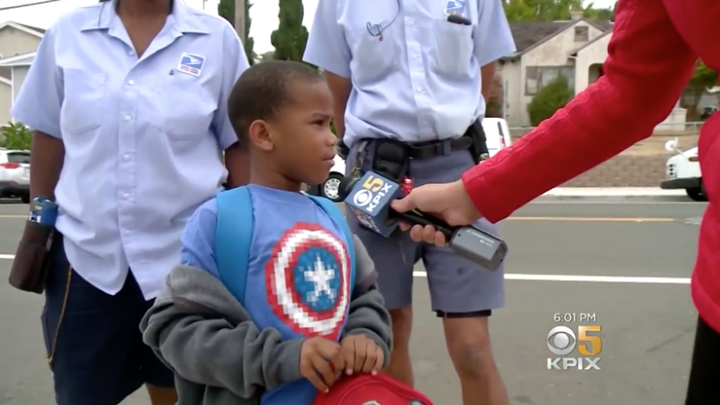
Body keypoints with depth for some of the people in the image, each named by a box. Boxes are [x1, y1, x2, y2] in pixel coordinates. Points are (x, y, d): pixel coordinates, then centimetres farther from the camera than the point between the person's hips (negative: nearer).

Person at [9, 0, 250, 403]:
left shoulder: (217, 38, -2)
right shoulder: (67, 34, 3)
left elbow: (240, 145, 1)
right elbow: (48, 136, 10)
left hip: (186, 255, -1)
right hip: (85, 255, 2)